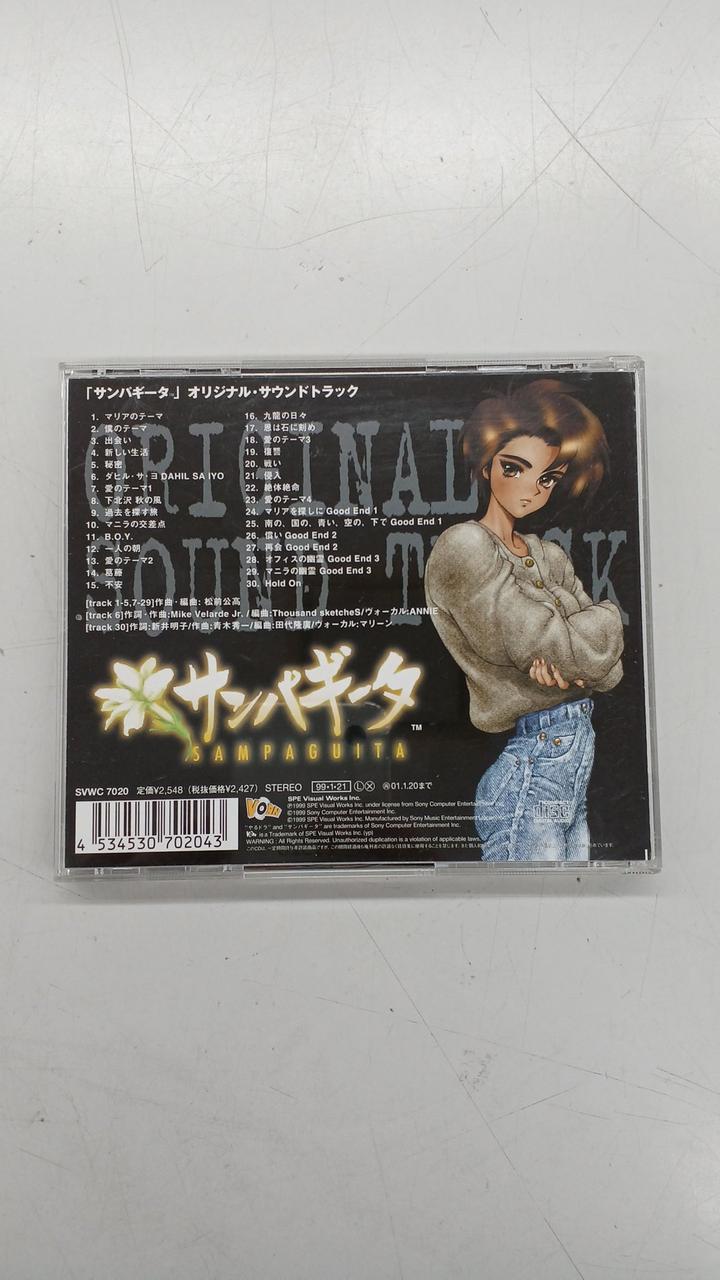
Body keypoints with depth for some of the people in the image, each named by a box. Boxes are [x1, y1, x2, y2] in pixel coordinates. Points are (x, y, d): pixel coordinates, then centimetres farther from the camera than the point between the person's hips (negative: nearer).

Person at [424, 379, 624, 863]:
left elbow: (609, 667, 6)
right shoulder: (464, 547, -12)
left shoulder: (549, 555, 12)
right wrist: (610, 615, 2)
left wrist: (574, 665, -16)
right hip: (529, 763, -8)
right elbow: (564, 649, -18)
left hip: (576, 757, 8)